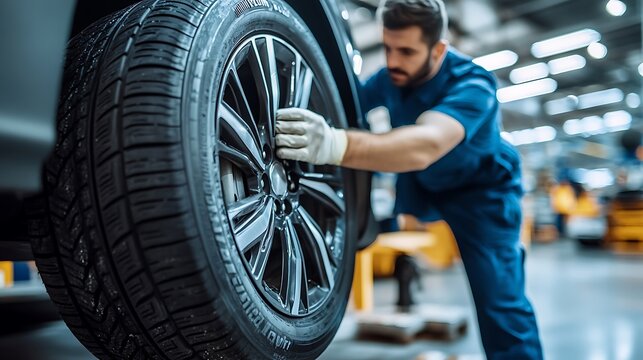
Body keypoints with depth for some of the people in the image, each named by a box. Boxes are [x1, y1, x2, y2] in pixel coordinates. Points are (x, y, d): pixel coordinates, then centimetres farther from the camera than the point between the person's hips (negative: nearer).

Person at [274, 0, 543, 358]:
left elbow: (424, 147, -53)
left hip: (481, 187, -6)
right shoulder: (391, 77, -15)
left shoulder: (472, 85, -34)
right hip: (421, 184, 7)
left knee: (500, 299, -14)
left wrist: (334, 145, -69)